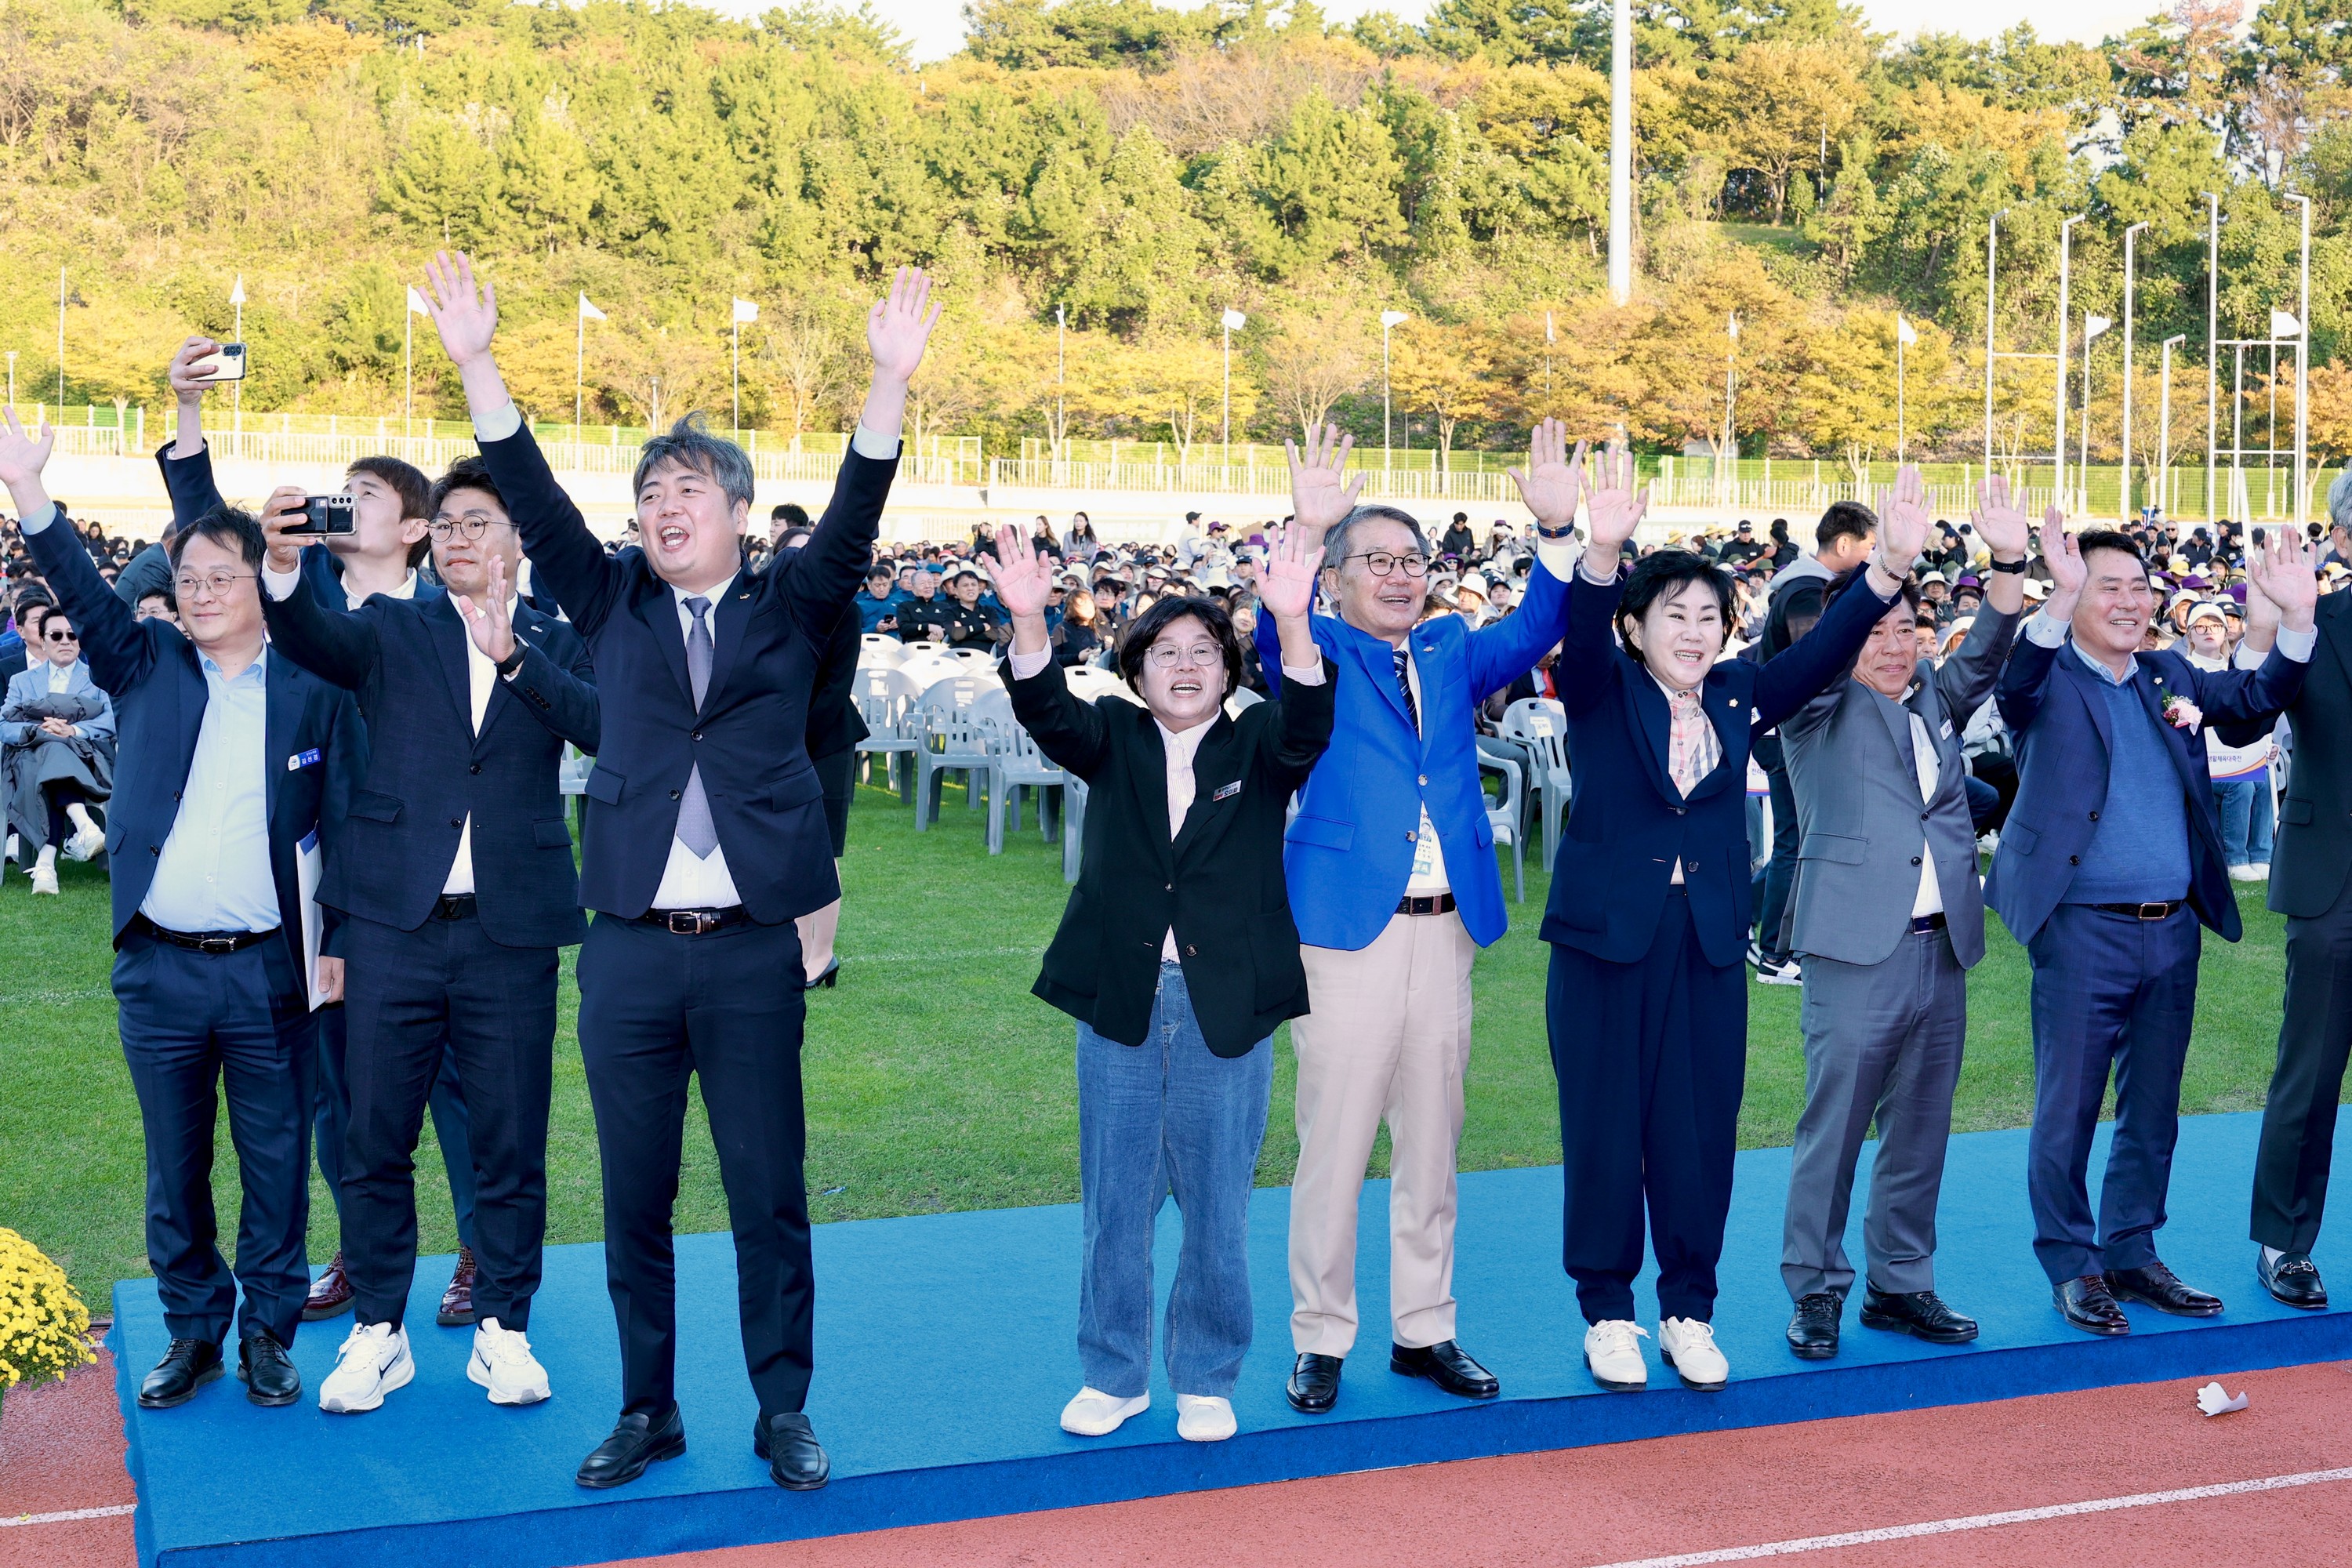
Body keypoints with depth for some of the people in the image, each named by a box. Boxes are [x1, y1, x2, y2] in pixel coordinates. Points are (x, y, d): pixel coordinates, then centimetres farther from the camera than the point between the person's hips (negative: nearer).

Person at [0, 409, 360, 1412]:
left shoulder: (313, 693, 1)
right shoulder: (144, 668, 7)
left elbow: (343, 828, 0)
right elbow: (83, 594, -7)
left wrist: (339, 944, -4)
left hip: (270, 969, -2)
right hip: (158, 969, 2)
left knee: (276, 1164, 6)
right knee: (175, 1167, 11)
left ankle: (269, 1330, 20)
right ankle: (193, 1329, 24)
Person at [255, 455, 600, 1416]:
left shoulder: (556, 644, 8)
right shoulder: (394, 630, 8)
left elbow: (600, 724, -10)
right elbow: (315, 638, -13)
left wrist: (512, 653, -21)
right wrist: (283, 567, -33)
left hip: (511, 930, 0)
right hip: (395, 922, 1)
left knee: (511, 1145, 6)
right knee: (375, 1140, 6)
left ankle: (503, 1329, 19)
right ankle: (377, 1333, 19)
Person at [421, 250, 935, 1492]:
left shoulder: (789, 609, 6)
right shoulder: (613, 606, 10)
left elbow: (856, 515, -7)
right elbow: (534, 501, 1)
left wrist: (890, 379, -20)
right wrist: (477, 365, -10)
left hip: (753, 950, -2)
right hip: (627, 950, 2)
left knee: (769, 1191, 4)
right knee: (633, 1196, 9)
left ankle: (783, 1411, 16)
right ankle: (647, 1408, 22)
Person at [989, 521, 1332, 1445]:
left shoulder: (1257, 748, 4)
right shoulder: (1113, 741, 6)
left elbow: (1307, 728, -18)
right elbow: (1049, 714, -14)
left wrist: (1293, 623, -36)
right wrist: (1028, 620, -34)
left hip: (1226, 1006, -1)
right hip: (1120, 1003, 1)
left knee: (1216, 1207, 7)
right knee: (1114, 1205, 9)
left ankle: (1206, 1381, 23)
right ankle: (1113, 1377, 24)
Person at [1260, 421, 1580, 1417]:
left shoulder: (1452, 653, 12)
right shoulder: (1317, 654, 0)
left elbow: (1533, 634, -4)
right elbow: (1277, 636, -22)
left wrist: (1557, 530, -19)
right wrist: (1306, 528, -37)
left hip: (1447, 924, 5)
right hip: (1346, 923, -5)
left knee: (1432, 1140, 12)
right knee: (1334, 1141, 0)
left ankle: (1423, 1331, 23)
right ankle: (1320, 1337, 11)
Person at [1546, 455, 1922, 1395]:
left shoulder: (1737, 695, 7)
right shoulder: (1602, 692, -3)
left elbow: (1825, 648, -4)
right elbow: (1582, 636, -24)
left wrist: (1891, 564, -20)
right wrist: (1602, 555, -44)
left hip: (1709, 945, 3)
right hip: (1606, 937, -3)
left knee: (1700, 1132, 7)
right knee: (1605, 1130, 4)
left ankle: (1690, 1314, 21)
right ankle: (1607, 1315, 17)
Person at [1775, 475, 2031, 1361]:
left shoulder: (1934, 700, 16)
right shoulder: (1818, 708, 1)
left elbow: (1983, 657, 3)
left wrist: (2009, 562, -11)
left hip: (1942, 950, 5)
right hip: (1856, 949, -5)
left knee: (1921, 1130, 11)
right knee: (1832, 1129, -1)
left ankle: (1901, 1284, 22)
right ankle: (1816, 1290, 9)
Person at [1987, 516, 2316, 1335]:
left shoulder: (2170, 677, 13)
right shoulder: (2049, 680, -5)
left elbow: (2261, 694, 8)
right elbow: (2016, 689, -27)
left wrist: (2297, 616, -10)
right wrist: (2059, 597, -43)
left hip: (2173, 929, 6)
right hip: (2083, 930, -6)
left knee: (2153, 1110, 14)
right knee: (2067, 1111, 2)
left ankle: (2132, 1254, 27)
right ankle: (2072, 1266, 15)